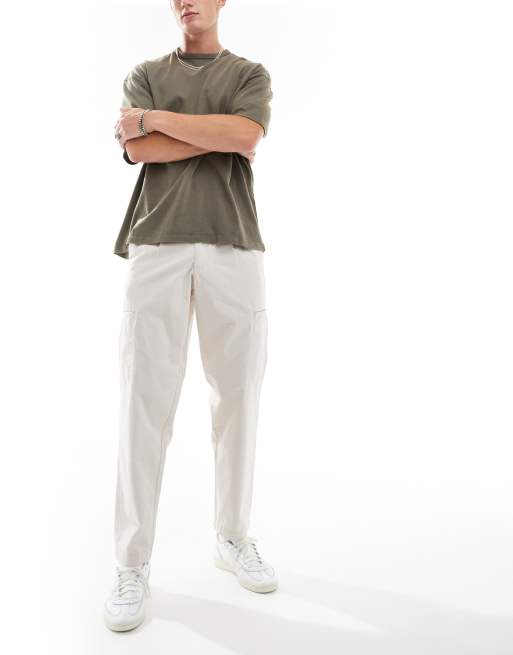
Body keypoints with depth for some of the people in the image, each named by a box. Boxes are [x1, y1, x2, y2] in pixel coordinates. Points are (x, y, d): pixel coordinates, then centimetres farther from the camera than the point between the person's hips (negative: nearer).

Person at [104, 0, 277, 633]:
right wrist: (219, 135, 0)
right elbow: (137, 149, 0)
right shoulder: (146, 74, 20)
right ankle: (133, 564, 7)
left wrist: (154, 117, 1)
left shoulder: (250, 74, 19)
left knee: (238, 395, 2)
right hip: (157, 246, 0)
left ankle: (233, 538, 20)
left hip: (234, 247, 1)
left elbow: (244, 136, -4)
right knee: (145, 401, -5)